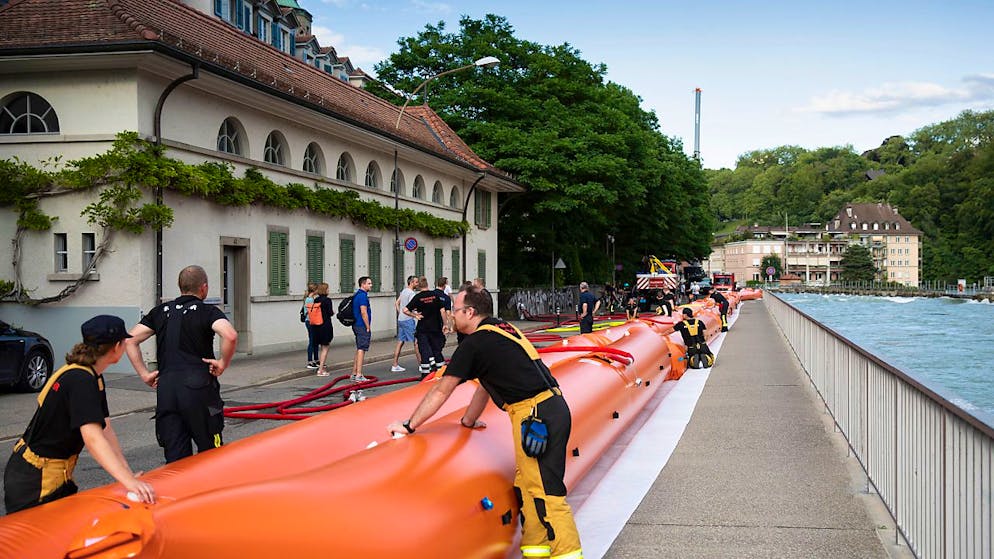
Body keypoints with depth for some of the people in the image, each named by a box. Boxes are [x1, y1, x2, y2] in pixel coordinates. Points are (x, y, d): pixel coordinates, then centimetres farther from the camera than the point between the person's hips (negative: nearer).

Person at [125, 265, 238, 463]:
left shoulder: (161, 311, 16)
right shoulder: (208, 311, 1)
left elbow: (130, 340, 12)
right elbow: (230, 336, -18)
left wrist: (144, 374, 12)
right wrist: (223, 363, -5)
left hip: (165, 389, 4)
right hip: (198, 386, -4)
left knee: (175, 458, 5)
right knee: (209, 453, 6)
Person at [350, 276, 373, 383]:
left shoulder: (357, 295, 17)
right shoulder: (362, 295, -15)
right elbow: (363, 312, -21)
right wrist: (368, 327, -16)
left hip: (357, 325, 10)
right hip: (362, 326, -10)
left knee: (359, 350, 15)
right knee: (361, 349, -9)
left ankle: (354, 374, 19)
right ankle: (359, 375, -10)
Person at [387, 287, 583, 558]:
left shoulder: (474, 343, -6)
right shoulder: (501, 329, 19)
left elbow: (440, 391, -1)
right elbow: (486, 384, 30)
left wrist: (409, 426, 8)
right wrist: (469, 420, 40)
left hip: (536, 415, -9)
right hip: (553, 405, 9)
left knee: (544, 493, -8)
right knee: (527, 487, 14)